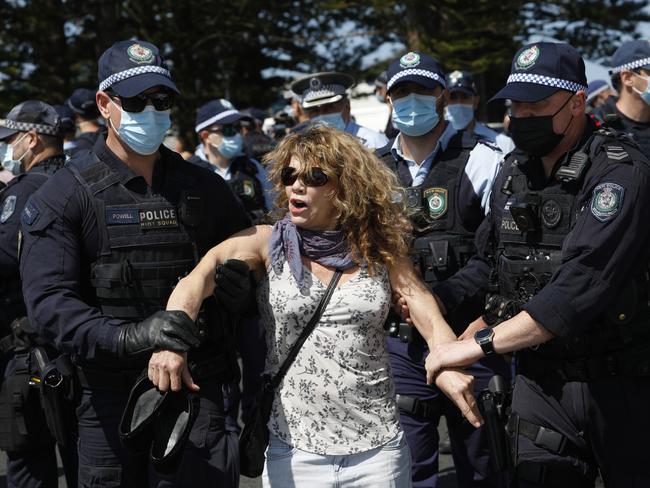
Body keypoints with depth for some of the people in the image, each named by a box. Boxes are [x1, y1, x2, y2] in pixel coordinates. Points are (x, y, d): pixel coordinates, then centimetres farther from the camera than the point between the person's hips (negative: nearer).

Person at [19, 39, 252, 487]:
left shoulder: (205, 190, 8)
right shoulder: (64, 196, -2)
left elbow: (249, 274, 15)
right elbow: (49, 301, -13)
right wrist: (127, 337, -28)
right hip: (111, 399, -1)